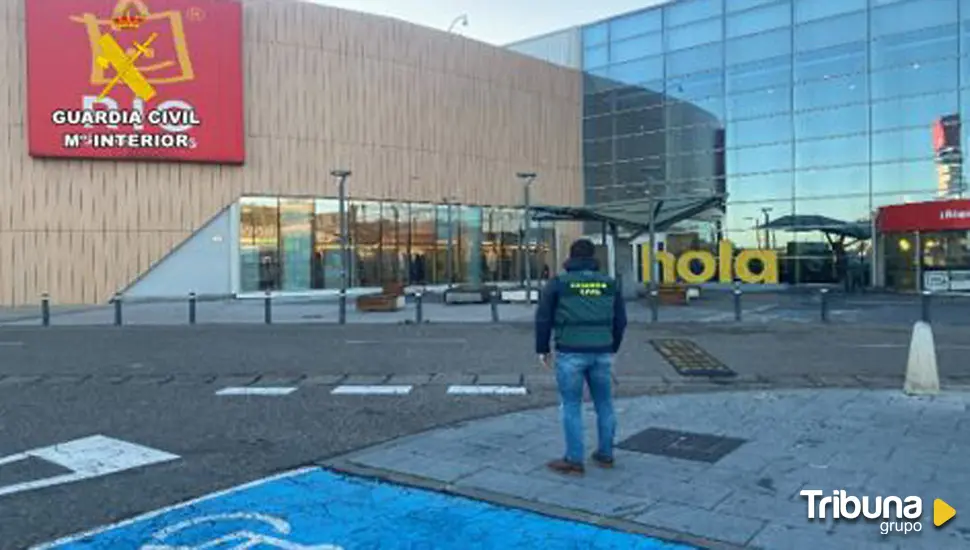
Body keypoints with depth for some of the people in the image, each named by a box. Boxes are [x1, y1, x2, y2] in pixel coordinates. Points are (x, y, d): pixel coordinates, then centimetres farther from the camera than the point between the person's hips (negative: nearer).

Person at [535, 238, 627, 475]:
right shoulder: (609, 283, 5)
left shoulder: (558, 283, -5)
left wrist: (542, 349, 7)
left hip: (570, 353, -3)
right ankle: (605, 454, 25)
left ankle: (574, 461, 9)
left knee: (571, 406, 4)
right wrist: (613, 348, 21)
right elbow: (620, 320, 9)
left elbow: (543, 318, -4)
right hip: (601, 353, 4)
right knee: (604, 404, 15)